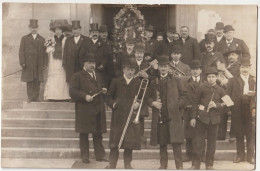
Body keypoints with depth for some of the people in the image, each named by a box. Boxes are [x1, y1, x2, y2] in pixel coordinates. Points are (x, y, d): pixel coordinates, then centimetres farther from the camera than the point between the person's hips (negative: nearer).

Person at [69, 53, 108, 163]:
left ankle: (100, 155, 13)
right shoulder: (77, 76, 0)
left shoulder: (98, 76, 20)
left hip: (98, 110, 5)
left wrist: (104, 91, 6)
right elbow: (72, 91, -9)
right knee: (84, 134, 2)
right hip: (84, 110, -5)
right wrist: (85, 96, -20)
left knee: (98, 134, 7)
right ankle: (85, 156, 11)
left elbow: (101, 88, 30)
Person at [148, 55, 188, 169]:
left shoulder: (175, 81, 7)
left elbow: (184, 95, 6)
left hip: (173, 116, -3)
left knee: (176, 142, -6)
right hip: (159, 117, 3)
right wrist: (153, 103, -2)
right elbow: (149, 97, 18)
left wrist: (177, 106, -5)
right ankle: (163, 165, 16)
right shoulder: (154, 83, 14)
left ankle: (179, 165, 0)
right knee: (162, 143, 7)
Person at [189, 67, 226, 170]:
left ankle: (209, 164, 19)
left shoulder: (220, 90, 6)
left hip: (214, 119, 2)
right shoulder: (202, 88, 1)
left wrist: (216, 105, -13)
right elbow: (195, 103, 3)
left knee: (211, 143, 7)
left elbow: (224, 105, 8)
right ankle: (196, 164, 10)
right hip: (201, 118, -1)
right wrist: (193, 117, -1)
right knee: (198, 142, 0)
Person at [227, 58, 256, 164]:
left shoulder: (254, 80, 7)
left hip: (250, 110, 0)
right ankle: (240, 155, 18)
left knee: (250, 134, 2)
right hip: (237, 111, 0)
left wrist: (254, 107, -11)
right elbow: (229, 96, 3)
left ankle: (250, 155, 12)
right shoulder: (233, 80, 7)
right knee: (239, 134, 7)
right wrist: (231, 106, -9)